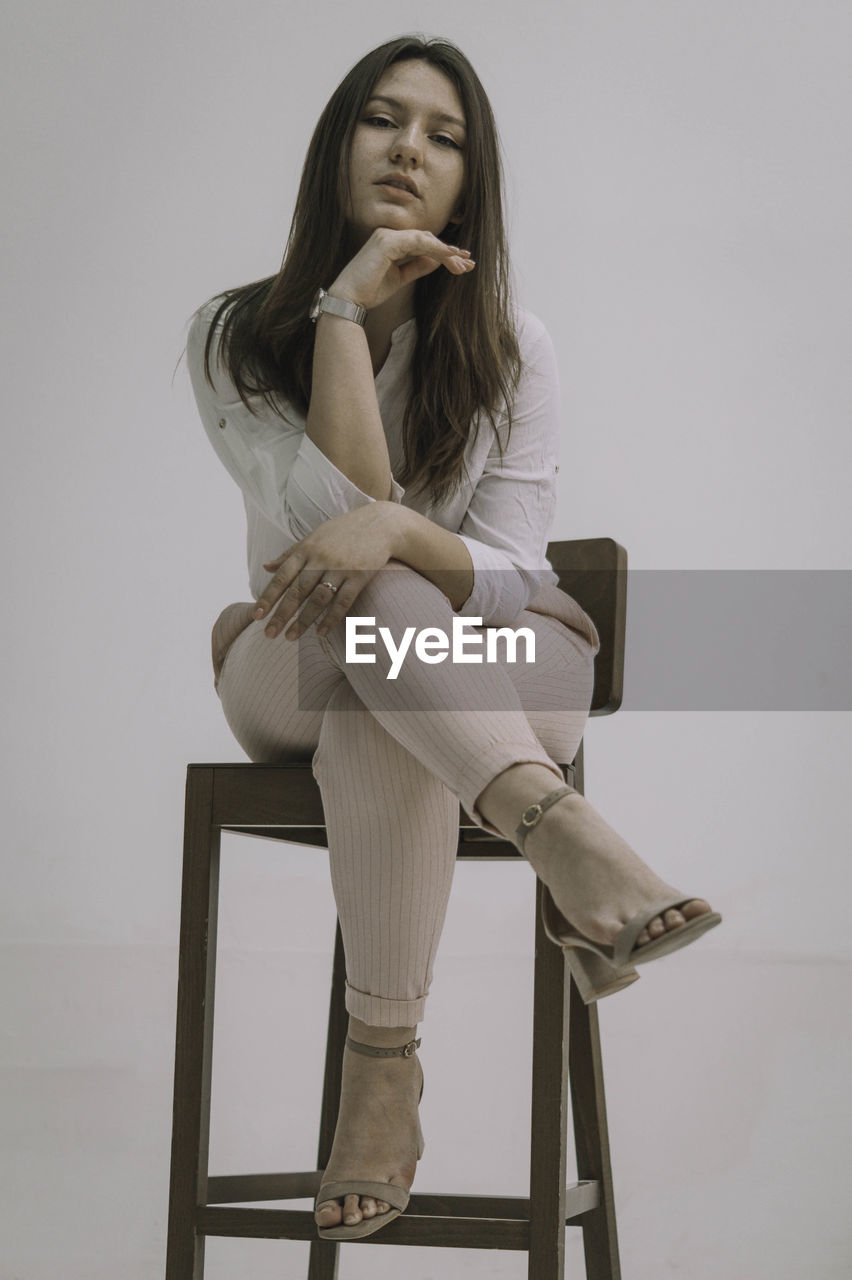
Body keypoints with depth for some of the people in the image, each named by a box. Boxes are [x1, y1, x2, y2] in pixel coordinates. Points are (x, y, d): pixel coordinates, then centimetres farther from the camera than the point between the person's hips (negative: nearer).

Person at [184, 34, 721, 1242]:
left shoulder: (508, 349, -3)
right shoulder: (234, 336, -4)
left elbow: (511, 576, -13)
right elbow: (336, 513, -20)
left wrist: (390, 526, -34)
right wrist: (346, 306, -22)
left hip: (467, 669, 0)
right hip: (293, 666, 0)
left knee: (377, 724, -39)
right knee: (384, 600, -38)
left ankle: (386, 1063, -37)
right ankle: (564, 838, -56)